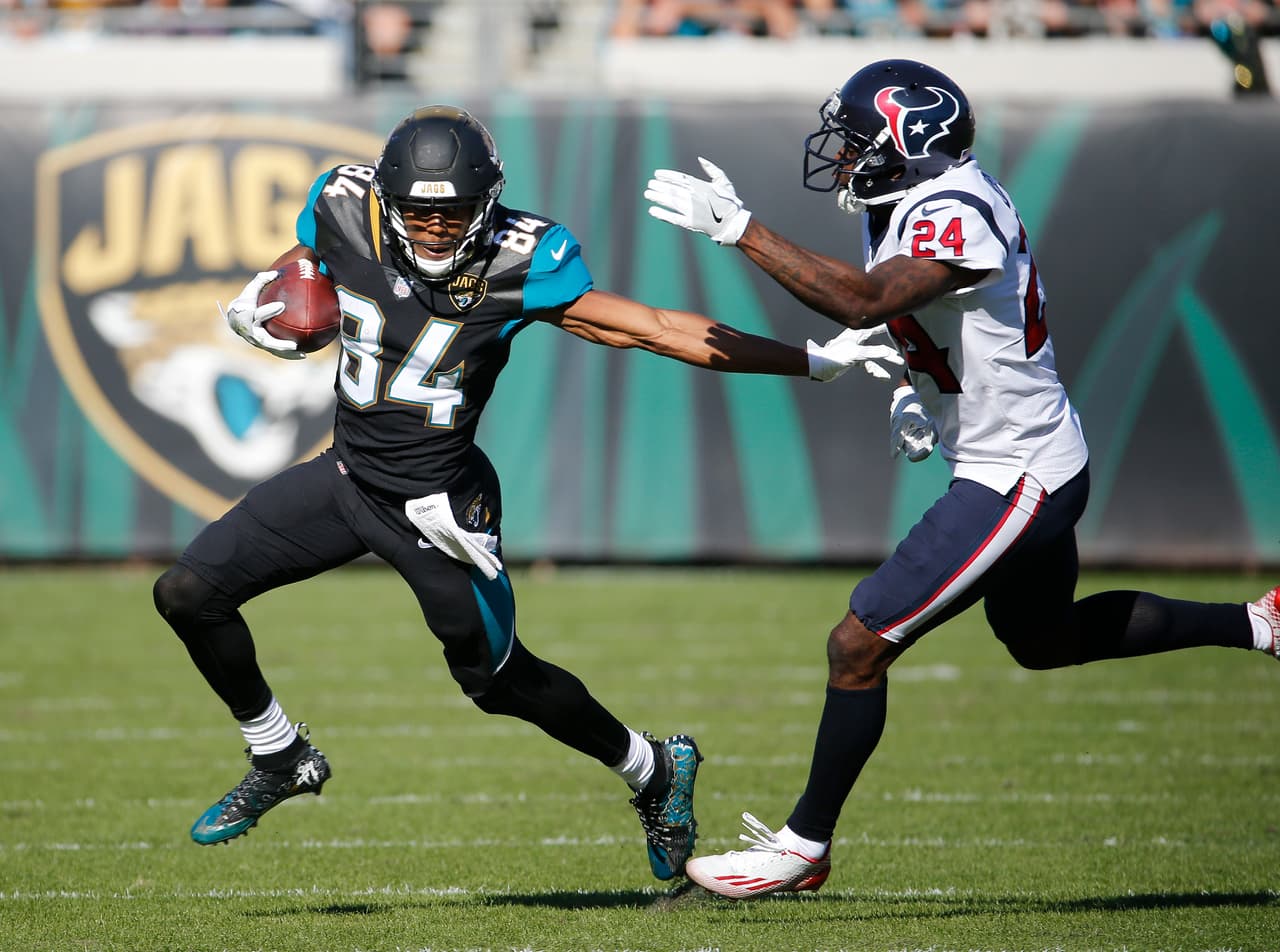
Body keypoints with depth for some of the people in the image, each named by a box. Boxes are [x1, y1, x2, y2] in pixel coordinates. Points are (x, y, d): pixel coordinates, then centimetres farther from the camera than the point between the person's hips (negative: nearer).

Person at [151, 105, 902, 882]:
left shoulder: (519, 265, -21)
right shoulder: (348, 213, -11)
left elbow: (654, 329, -19)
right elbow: (293, 273, 11)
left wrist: (813, 362, -20)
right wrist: (253, 312, -15)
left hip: (437, 502, -4)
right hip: (347, 475, 4)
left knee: (499, 680, 5)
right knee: (190, 593, -1)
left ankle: (654, 772, 31)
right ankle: (282, 760, 22)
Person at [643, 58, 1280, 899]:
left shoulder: (955, 215, -25)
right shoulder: (905, 207, 5)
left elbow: (863, 301, -41)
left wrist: (738, 227, -39)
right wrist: (915, 391, 3)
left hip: (1015, 478, -11)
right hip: (1042, 457, 11)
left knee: (859, 647, -7)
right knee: (1044, 639, 30)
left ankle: (805, 847, 5)